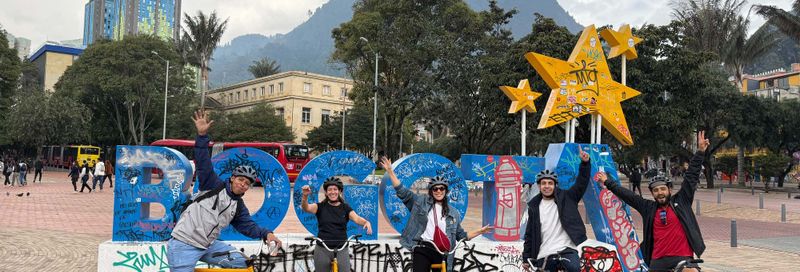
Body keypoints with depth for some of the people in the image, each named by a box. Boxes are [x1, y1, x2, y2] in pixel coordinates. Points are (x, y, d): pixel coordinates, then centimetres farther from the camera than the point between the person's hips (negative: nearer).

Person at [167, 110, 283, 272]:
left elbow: (249, 226, 6)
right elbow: (204, 163, -14)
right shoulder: (214, 185, -3)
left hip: (208, 245, 6)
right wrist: (202, 135, -26)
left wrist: (266, 234, -14)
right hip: (184, 244, -6)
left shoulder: (239, 208, 12)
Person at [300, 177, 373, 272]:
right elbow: (307, 208, -15)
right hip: (322, 250, 0)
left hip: (341, 250, 0)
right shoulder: (321, 206, 3)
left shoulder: (345, 208, 4)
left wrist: (366, 222, -35)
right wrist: (305, 196, -37)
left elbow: (357, 218, -12)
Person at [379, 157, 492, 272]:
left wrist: (479, 231, 12)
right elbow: (402, 191, 5)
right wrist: (390, 171, -1)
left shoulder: (453, 213, 15)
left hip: (442, 253, 2)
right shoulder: (421, 202, 10)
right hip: (422, 249, -2)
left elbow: (461, 235, 20)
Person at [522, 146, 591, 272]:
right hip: (544, 255, 3)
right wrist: (526, 258, 11)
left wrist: (585, 163, -20)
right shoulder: (534, 207, 11)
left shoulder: (565, 198, 6)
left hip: (566, 250, -2)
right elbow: (529, 234, 14)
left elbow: (581, 184, -6)